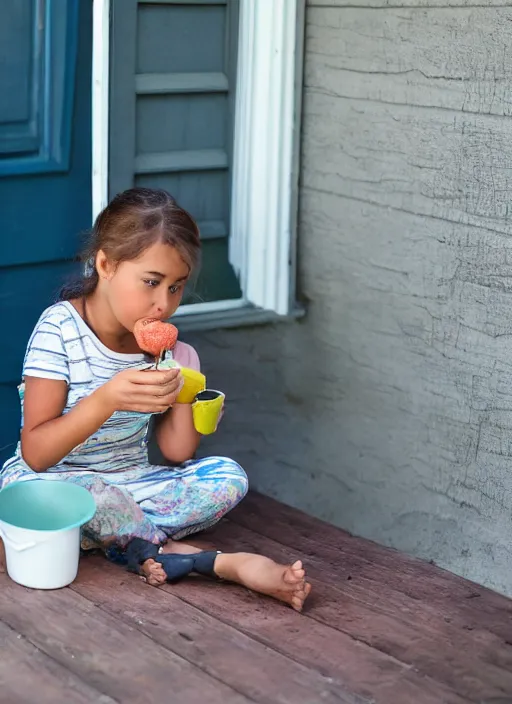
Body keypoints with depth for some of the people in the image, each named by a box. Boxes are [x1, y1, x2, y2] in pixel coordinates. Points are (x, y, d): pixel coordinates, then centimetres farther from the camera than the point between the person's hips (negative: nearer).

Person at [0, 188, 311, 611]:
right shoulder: (60, 328, -16)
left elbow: (178, 453, 2)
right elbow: (36, 454, -21)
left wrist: (181, 392, -16)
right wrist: (106, 399, -35)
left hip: (131, 483, 6)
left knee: (228, 476, -13)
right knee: (90, 495, -39)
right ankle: (220, 563, -20)